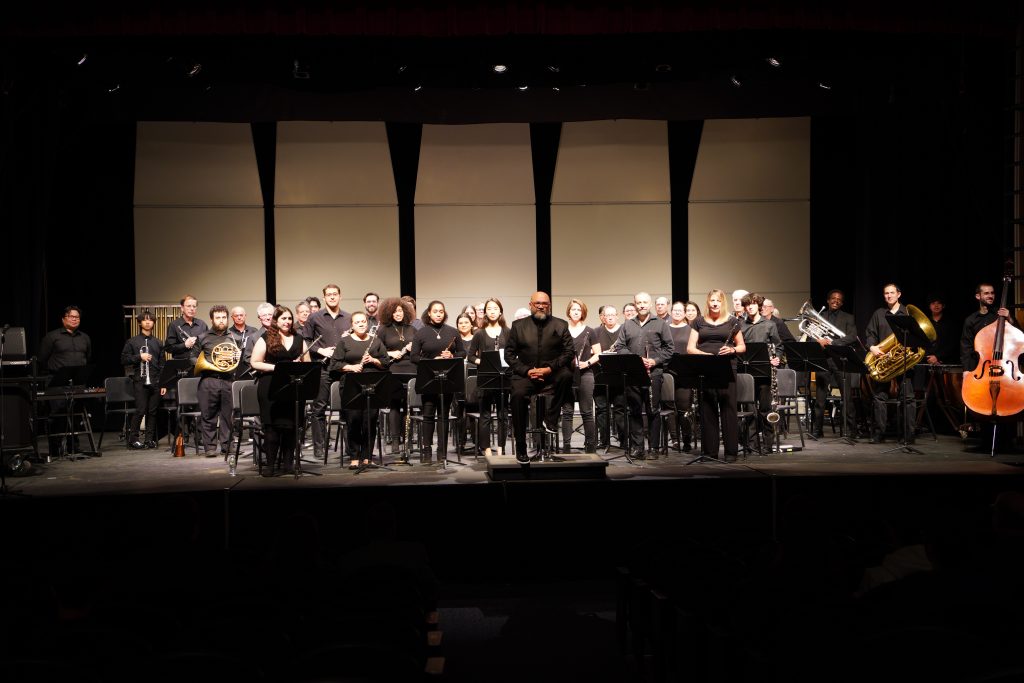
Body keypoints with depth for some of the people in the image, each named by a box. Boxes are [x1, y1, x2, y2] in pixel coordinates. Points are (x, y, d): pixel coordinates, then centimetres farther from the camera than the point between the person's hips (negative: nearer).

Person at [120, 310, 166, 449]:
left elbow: (162, 364, 13)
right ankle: (133, 439, 2)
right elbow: (124, 360, 1)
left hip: (155, 382, 3)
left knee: (152, 412, 4)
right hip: (140, 381, -3)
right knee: (140, 410, -8)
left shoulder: (158, 343, 14)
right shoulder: (132, 342, 5)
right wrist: (139, 357, -12)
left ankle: (150, 439, 11)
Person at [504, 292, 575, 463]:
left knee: (566, 375, -34)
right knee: (518, 394, -30)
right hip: (526, 374, 0)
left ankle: (550, 420, -15)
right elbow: (509, 354, 5)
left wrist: (549, 369, -16)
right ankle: (520, 448, -22)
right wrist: (526, 371, -11)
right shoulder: (518, 326, 10)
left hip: (552, 372, 0)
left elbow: (568, 352, -1)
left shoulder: (561, 325, 9)